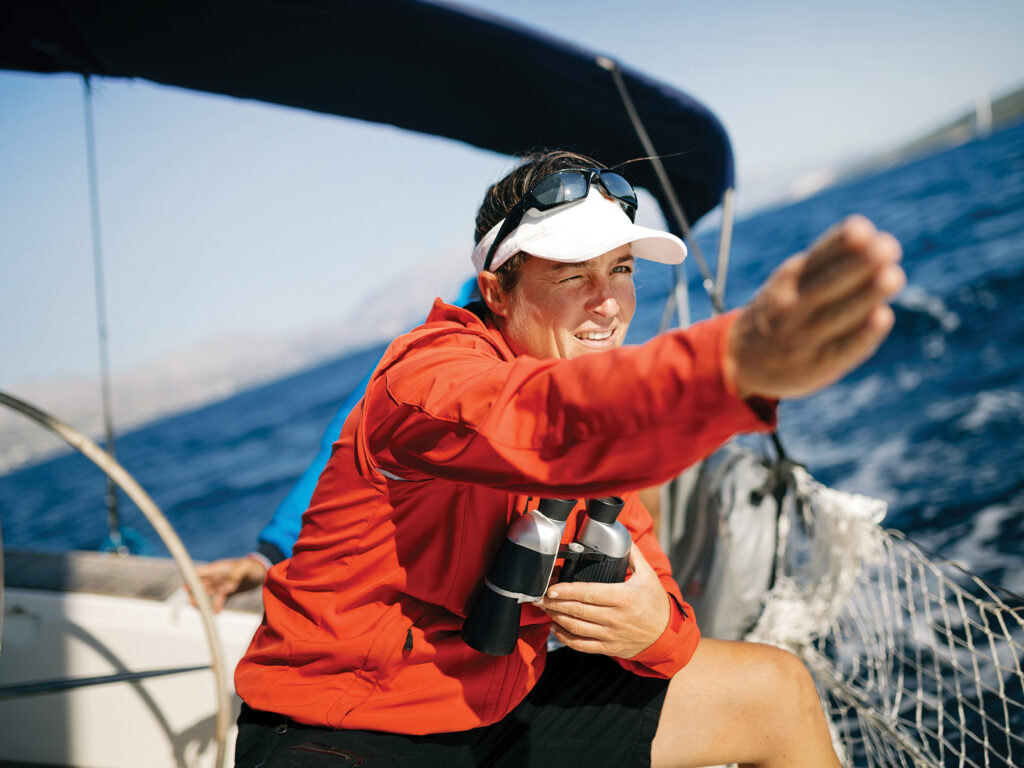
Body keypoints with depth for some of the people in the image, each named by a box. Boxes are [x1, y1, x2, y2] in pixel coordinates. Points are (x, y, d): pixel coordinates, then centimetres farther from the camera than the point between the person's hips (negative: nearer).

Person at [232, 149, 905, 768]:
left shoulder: (605, 415, 5)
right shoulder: (432, 372, -22)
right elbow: (546, 415, -46)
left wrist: (658, 631, -20)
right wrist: (740, 362, -64)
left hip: (499, 702, 8)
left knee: (781, 692, 9)